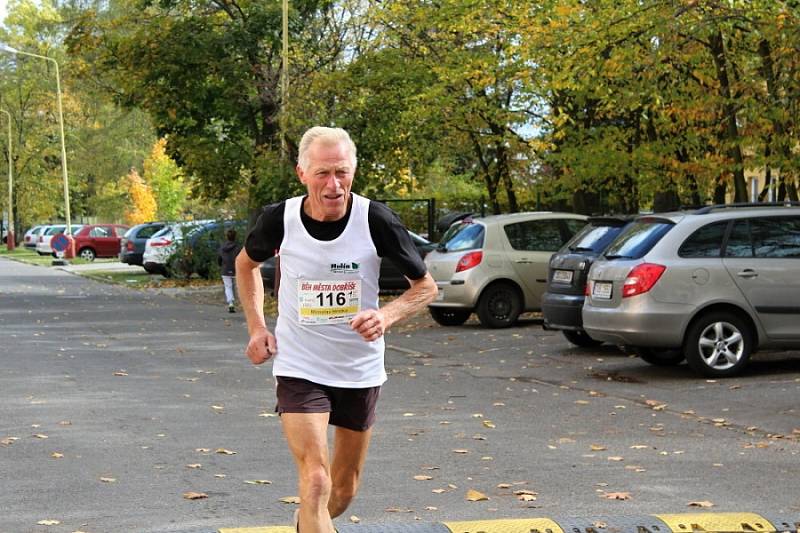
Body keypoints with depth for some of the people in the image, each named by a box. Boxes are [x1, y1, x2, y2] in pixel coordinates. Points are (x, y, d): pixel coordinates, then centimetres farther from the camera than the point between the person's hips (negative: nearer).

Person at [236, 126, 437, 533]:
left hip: (361, 372, 2)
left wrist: (387, 316, -23)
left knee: (343, 490, 16)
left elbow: (426, 286, -4)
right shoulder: (279, 220, -12)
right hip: (299, 368, -2)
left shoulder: (376, 220, -15)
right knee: (315, 482, -19)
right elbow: (246, 263, 12)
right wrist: (257, 327, 1)